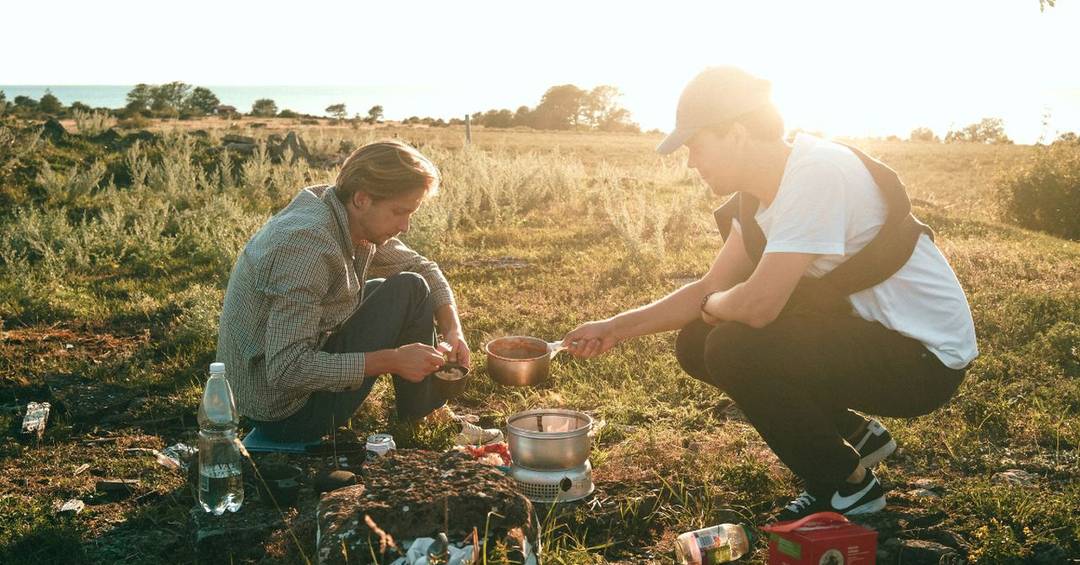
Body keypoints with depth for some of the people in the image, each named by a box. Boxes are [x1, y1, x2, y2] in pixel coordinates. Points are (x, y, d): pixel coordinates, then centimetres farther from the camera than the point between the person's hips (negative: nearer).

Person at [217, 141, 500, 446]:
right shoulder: (307, 245, -29)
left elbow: (423, 268, 13)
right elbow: (286, 370, -32)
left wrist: (453, 330, -4)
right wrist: (393, 360, -29)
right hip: (284, 415, -9)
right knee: (408, 291, -11)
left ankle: (434, 413, 19)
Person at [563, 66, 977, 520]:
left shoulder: (816, 175, -26)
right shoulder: (763, 190, 3)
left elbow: (757, 305, -31)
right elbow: (711, 288, 10)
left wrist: (710, 306, -7)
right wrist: (615, 328, 6)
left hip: (925, 357, -9)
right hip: (865, 331, 9)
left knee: (736, 350, -25)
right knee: (697, 344, 2)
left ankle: (848, 487, -2)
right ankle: (855, 434, 15)